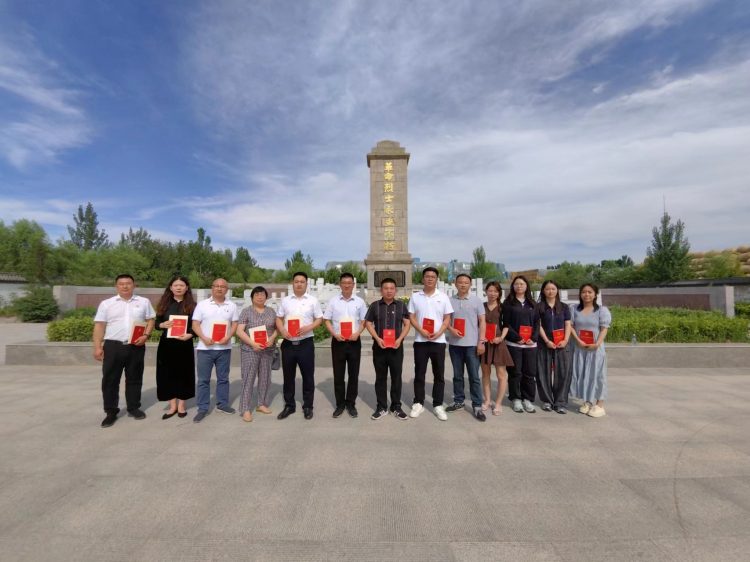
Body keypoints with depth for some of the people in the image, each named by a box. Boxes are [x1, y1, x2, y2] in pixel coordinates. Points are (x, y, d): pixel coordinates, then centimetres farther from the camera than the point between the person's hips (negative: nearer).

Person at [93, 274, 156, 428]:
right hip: (113, 346, 0)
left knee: (134, 379, 11)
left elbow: (150, 321, 9)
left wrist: (146, 335, -8)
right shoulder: (106, 304, 4)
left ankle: (133, 408, 24)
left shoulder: (144, 302, 6)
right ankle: (111, 412, 17)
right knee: (110, 380, 4)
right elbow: (99, 326, 3)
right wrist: (97, 347, -4)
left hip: (136, 347, 1)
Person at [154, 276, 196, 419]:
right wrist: (163, 325, -14)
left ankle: (181, 405, 19)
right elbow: (157, 323, 8)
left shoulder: (191, 305, -1)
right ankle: (172, 405, 19)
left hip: (184, 344, -2)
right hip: (166, 344, 2)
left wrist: (189, 335, -19)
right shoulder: (164, 304, 6)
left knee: (183, 373, 5)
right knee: (168, 373, 6)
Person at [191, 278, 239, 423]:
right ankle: (202, 409, 15)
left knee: (223, 378, 11)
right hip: (205, 348, -1)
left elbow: (235, 324, 4)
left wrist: (228, 337, -13)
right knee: (203, 379, 4)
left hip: (224, 348, 2)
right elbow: (195, 324, -1)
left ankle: (222, 404, 24)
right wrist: (204, 338, -16)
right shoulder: (202, 304, 1)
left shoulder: (232, 306, 4)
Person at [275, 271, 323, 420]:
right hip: (288, 343, 2)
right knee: (288, 376, 12)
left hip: (305, 343, -2)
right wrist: (282, 331, -9)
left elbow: (319, 319, 1)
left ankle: (307, 406, 20)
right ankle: (289, 406, 27)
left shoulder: (313, 300, 1)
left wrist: (308, 328, -16)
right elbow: (278, 318, 10)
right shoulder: (285, 300, 8)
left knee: (308, 376, 5)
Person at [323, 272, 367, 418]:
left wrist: (357, 333, -12)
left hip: (354, 341, 0)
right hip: (338, 341, 0)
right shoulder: (333, 301, 2)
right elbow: (327, 321, 2)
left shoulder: (359, 302, 3)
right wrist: (335, 334, -13)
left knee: (353, 374, 8)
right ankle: (340, 404, 22)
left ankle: (351, 403, 22)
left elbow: (364, 321, 5)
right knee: (338, 375, 8)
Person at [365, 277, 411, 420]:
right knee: (380, 377, 8)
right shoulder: (375, 305, 3)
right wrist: (377, 339, -10)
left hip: (396, 347, 0)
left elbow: (407, 324, 4)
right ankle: (381, 407, 21)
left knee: (396, 377, 7)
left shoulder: (401, 305, 4)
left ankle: (396, 407, 20)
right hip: (379, 347, 0)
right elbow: (368, 324, 3)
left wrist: (400, 339, -10)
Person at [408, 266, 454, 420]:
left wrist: (439, 332, -13)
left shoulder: (443, 297, 4)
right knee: (419, 373, 7)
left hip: (438, 341, 0)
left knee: (439, 375, 6)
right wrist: (421, 331, -14)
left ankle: (438, 405, 18)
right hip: (420, 341, 0)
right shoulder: (415, 297, 4)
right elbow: (411, 317, 2)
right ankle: (418, 403, 20)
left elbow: (447, 319, 3)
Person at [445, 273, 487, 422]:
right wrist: (451, 329, -11)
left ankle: (477, 406, 12)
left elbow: (482, 322, -1)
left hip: (472, 344, -2)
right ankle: (458, 401, 25)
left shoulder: (477, 300, 1)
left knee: (474, 376, 2)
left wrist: (481, 341, -8)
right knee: (457, 375, 13)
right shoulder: (450, 301, 5)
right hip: (454, 344, 2)